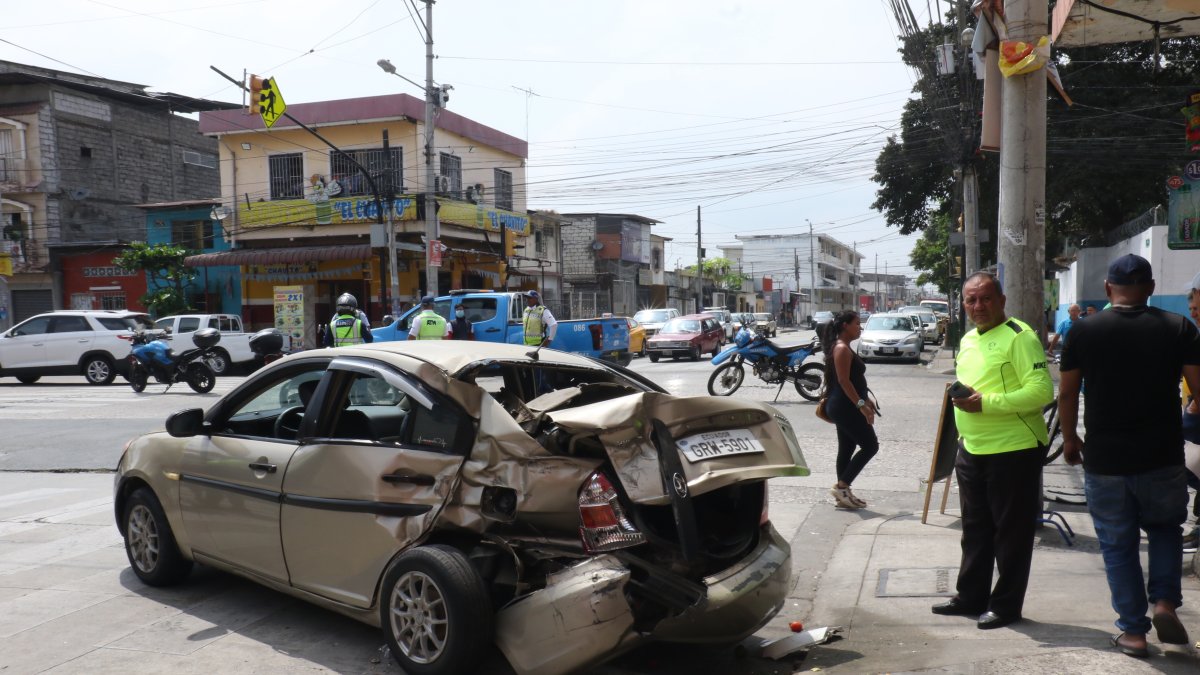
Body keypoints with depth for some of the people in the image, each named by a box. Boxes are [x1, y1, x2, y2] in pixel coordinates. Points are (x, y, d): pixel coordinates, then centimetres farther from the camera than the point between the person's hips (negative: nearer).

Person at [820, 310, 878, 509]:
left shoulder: (844, 348, 16)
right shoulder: (841, 349, -16)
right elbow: (843, 381, -22)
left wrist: (866, 400, 23)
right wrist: (861, 405, -25)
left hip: (844, 407, 10)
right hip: (845, 407, -10)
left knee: (846, 449, 12)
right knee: (870, 445, -7)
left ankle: (843, 493, 17)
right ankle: (841, 486, -5)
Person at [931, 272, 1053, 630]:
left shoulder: (1019, 336, -14)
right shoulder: (968, 340, 14)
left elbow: (1041, 391, -22)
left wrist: (986, 403, -26)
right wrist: (962, 397, 7)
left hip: (1014, 450, -8)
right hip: (972, 450, 9)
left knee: (1011, 533, 3)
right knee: (975, 530, 16)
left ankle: (1006, 605, 14)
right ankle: (971, 596, 28)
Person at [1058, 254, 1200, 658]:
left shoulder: (1084, 332, -3)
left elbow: (1067, 392, 1)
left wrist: (1070, 438, 13)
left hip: (1104, 459, -1)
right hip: (1162, 458, 1)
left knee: (1117, 547, 11)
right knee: (1165, 529, 25)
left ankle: (1133, 632, 15)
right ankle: (1165, 602, 9)